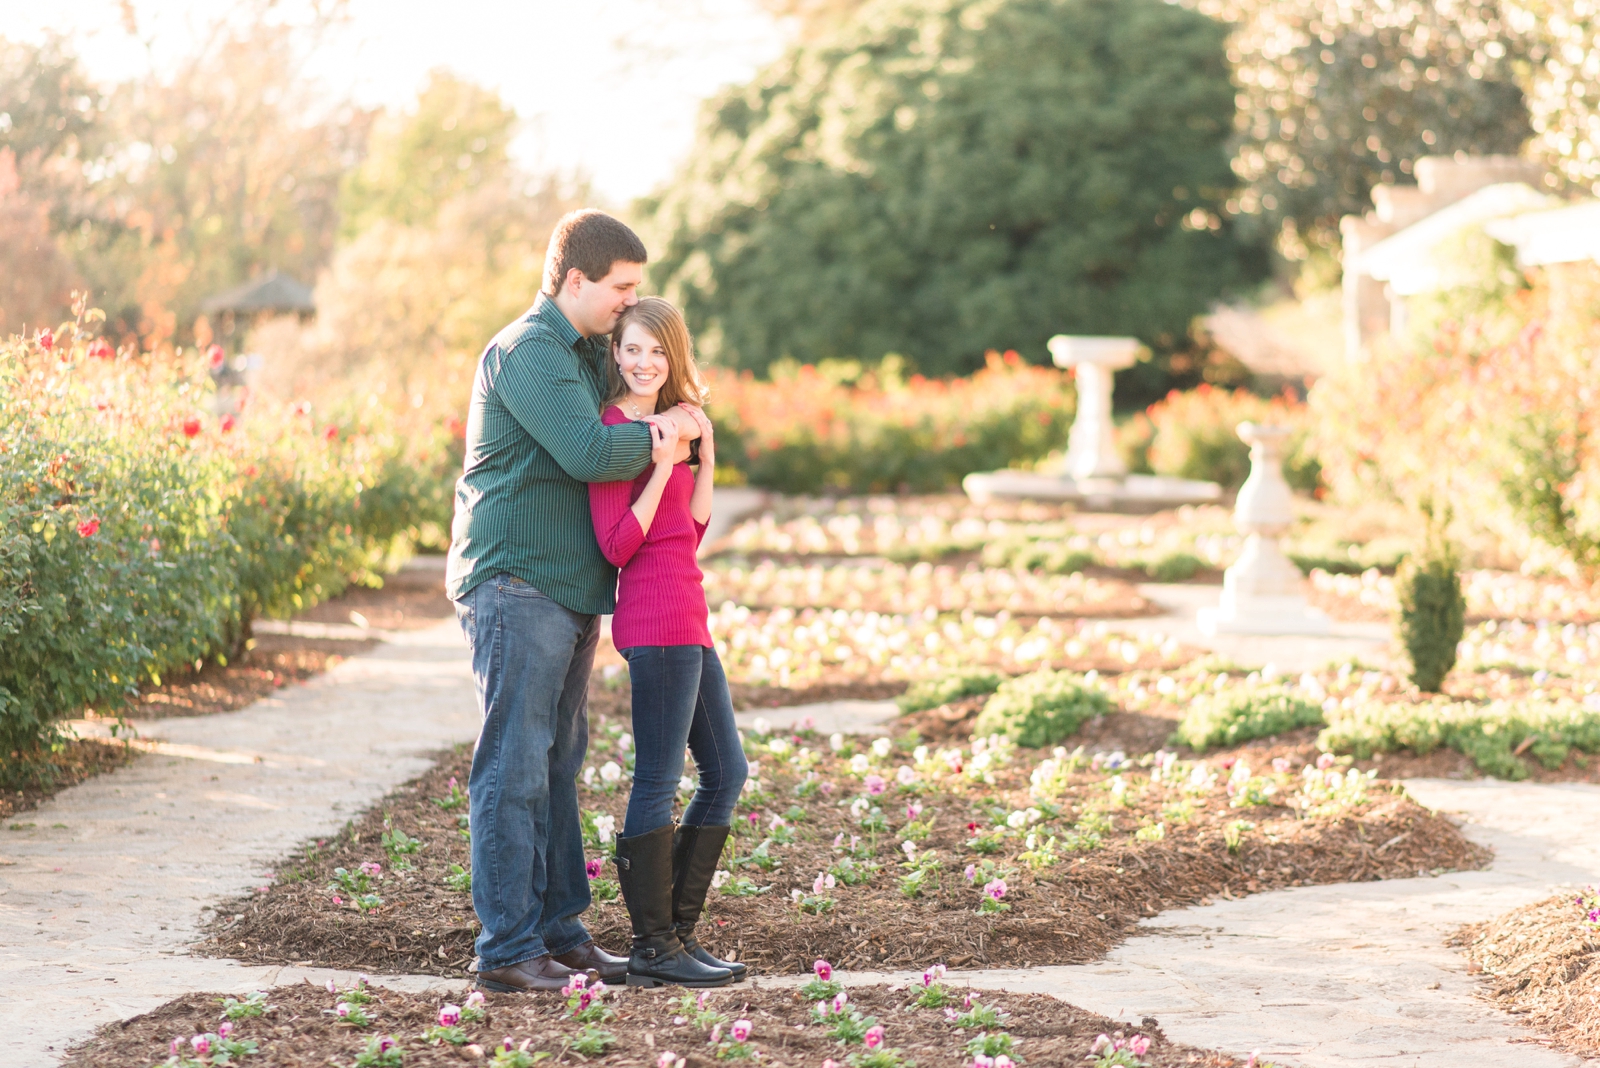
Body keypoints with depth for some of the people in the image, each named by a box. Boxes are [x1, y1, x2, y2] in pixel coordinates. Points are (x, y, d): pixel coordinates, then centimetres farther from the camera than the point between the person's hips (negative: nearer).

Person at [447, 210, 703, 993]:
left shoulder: (589, 353, 19)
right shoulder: (527, 351, -12)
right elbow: (589, 452, -24)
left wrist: (668, 417, 5)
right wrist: (659, 431, -8)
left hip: (570, 590, 10)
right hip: (516, 583, -10)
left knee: (557, 762, 12)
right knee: (514, 767, -8)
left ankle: (560, 931, 18)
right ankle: (508, 949, -7)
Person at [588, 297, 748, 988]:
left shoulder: (664, 422, 16)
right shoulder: (613, 427, -10)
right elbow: (617, 545, -15)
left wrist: (705, 452, 6)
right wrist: (662, 466, -21)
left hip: (686, 619, 10)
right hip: (655, 616, -10)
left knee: (726, 771, 14)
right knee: (659, 779, -5)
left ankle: (678, 930, 19)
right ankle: (653, 949, 2)